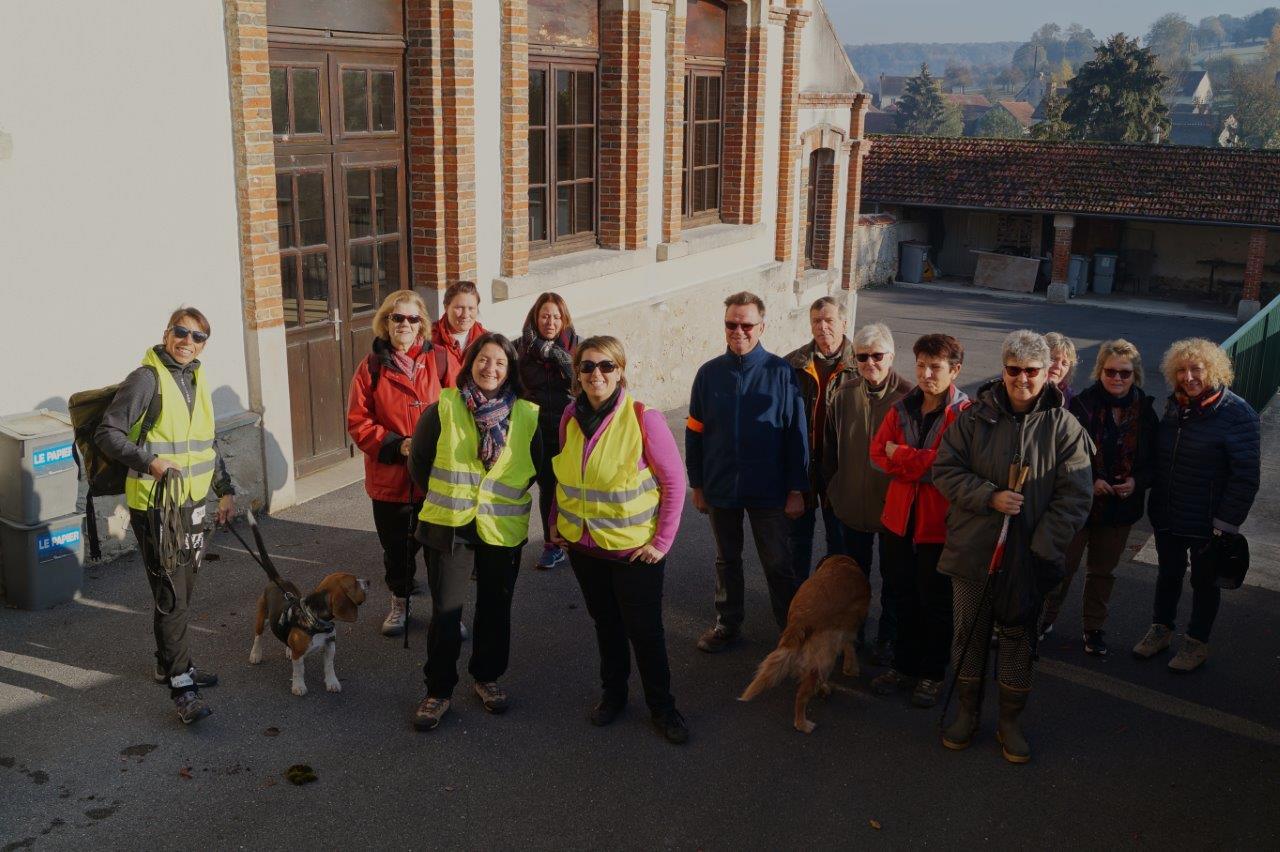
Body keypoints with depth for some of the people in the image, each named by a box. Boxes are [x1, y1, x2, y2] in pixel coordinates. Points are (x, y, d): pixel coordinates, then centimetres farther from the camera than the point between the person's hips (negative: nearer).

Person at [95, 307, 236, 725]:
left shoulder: (199, 380, 12)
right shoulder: (147, 379, -12)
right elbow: (107, 433, -14)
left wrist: (225, 490, 18)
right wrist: (150, 462, -26)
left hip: (192, 501, 8)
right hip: (154, 503, -8)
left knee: (183, 590, 16)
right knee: (171, 593, -8)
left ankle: (170, 664, 32)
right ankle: (181, 686, -5)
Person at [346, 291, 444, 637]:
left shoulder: (439, 361, -2)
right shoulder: (371, 368, -1)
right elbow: (357, 421, -2)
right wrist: (395, 444, -15)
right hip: (390, 475, 1)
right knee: (396, 546, 15)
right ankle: (399, 603, 36)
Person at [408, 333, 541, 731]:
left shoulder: (526, 416, -4)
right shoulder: (442, 408, -8)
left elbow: (537, 466, 9)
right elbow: (418, 460, 1)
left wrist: (507, 496, 8)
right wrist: (444, 499, 6)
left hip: (504, 530, 2)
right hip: (448, 526, -2)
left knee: (495, 608, 15)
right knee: (445, 611, 4)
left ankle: (487, 678, 35)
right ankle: (438, 690, 19)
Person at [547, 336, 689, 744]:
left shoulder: (644, 418, -16)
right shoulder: (570, 417, -1)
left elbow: (674, 480, -11)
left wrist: (662, 540, -12)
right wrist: (556, 520, 5)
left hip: (635, 550, -4)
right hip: (583, 544, 4)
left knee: (644, 629, 6)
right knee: (605, 623, 18)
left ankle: (661, 706, 25)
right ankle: (613, 693, 36)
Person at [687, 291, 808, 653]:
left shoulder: (781, 373, -9)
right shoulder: (709, 373, -1)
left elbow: (796, 434, -6)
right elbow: (694, 433, 5)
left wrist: (796, 490, -7)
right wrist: (697, 485, 5)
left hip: (768, 491, -3)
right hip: (720, 488, 3)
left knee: (778, 565, 7)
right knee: (726, 561, 17)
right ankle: (728, 625, 32)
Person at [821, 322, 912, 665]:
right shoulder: (844, 395, -6)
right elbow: (830, 447, 6)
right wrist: (831, 487, 9)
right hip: (852, 503, 3)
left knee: (892, 577, 14)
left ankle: (887, 637, 31)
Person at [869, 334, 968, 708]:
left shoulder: (965, 414, -13)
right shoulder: (902, 408, 5)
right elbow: (878, 452, -2)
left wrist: (901, 456, -15)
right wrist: (924, 464, -16)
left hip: (939, 523, -5)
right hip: (899, 518, 5)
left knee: (935, 603, 10)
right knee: (904, 597, 17)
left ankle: (932, 674, 27)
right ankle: (904, 666, 33)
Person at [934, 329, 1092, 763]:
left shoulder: (1064, 426, -5)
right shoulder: (974, 417, -3)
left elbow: (1075, 497, -7)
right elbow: (945, 470, -1)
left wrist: (1044, 550, -14)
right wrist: (990, 497, -17)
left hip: (1028, 559, -1)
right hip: (972, 549, 1)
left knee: (1018, 639, 12)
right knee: (969, 634, 13)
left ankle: (1010, 721, 29)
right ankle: (967, 713, 31)